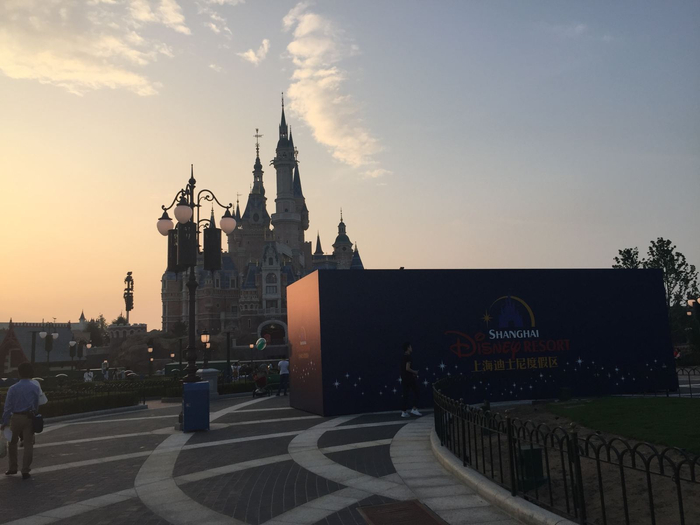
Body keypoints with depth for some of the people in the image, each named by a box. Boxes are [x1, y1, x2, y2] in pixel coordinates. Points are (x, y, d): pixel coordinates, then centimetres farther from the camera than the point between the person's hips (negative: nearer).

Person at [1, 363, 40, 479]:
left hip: (16, 417, 0)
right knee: (28, 444, 4)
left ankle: (13, 468, 26)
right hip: (29, 418, 0)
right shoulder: (35, 388, -2)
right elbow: (37, 405, 2)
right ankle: (25, 471, 1)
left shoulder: (13, 388, -4)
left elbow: (8, 406, -4)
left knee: (12, 442, 19)